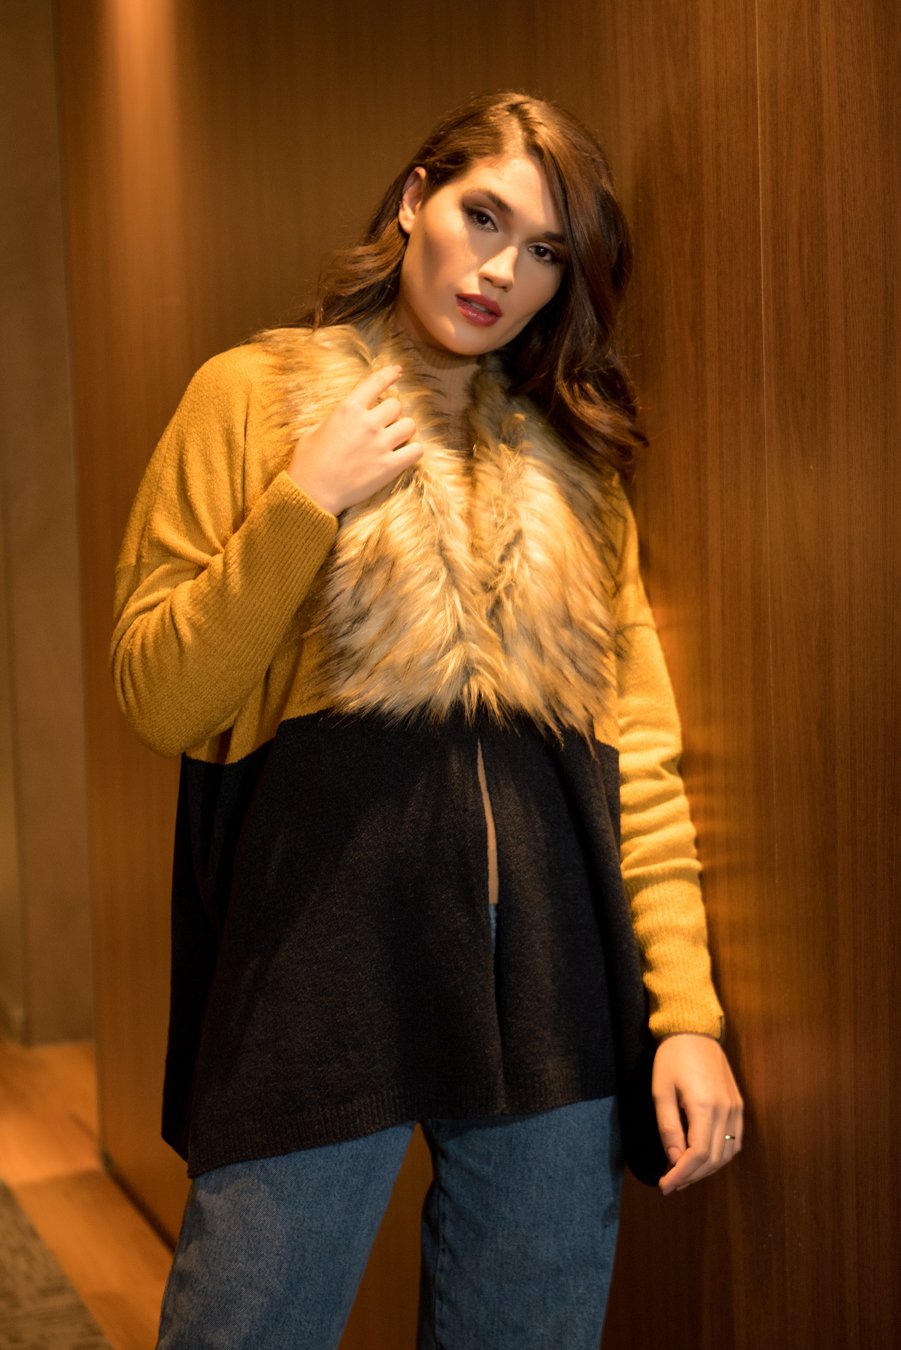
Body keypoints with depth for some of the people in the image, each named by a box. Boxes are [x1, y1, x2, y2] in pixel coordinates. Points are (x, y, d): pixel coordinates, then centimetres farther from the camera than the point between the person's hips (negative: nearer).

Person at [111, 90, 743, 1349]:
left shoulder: (572, 461, 14)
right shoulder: (251, 397, 6)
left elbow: (639, 747, 9)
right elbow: (162, 699, 0)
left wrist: (685, 1009, 1)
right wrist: (309, 499, -10)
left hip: (551, 967, 3)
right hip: (325, 949, -3)